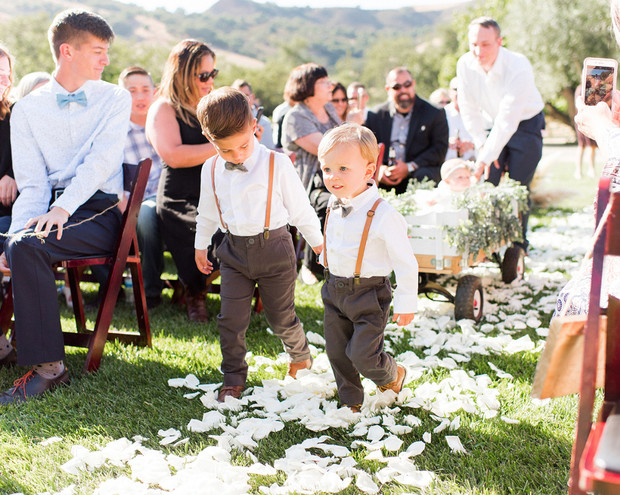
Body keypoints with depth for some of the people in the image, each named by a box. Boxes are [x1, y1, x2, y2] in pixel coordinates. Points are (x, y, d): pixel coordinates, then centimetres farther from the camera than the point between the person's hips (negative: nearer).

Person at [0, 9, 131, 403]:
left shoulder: (115, 98, 7)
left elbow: (101, 160, -9)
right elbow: (32, 182, 4)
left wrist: (62, 208, -24)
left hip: (99, 211, -3)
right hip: (50, 210, 3)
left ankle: (48, 366, -24)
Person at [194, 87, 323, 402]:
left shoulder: (276, 164, -12)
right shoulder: (211, 170, 1)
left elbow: (299, 208, -2)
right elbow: (207, 212, 18)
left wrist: (317, 242, 7)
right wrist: (201, 246, 26)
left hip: (273, 248, -3)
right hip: (234, 250, 3)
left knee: (281, 318, 9)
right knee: (231, 319, 1)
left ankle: (300, 358, 39)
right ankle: (233, 379, 21)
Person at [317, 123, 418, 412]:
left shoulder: (383, 215, -24)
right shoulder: (334, 204, -2)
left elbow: (405, 262, -17)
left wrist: (406, 304, -13)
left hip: (369, 293, -7)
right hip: (335, 290, 7)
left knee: (362, 354, -4)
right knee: (336, 351, 14)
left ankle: (392, 375, 30)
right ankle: (351, 402, 34)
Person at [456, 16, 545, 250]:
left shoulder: (519, 67, -30)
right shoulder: (465, 65, -16)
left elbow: (508, 119, -34)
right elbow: (469, 109, -6)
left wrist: (486, 157, -37)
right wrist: (482, 145, -10)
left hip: (525, 125, -4)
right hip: (491, 125, 4)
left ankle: (518, 247, 6)